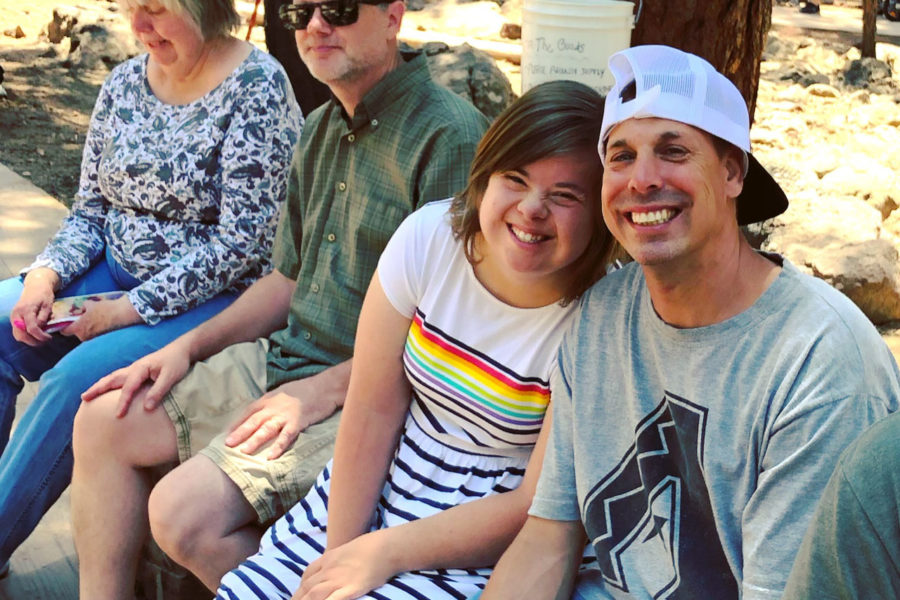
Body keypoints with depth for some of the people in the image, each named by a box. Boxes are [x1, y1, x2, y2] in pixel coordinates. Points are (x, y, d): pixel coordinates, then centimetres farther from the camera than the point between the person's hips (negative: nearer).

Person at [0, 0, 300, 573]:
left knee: (78, 379, -28)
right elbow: (91, 210, 13)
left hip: (214, 297, -7)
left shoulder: (257, 88, -14)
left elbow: (242, 243, -18)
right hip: (117, 272, 7)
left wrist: (136, 308, -19)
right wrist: (47, 274, -6)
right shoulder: (125, 83, 7)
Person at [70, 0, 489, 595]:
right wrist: (188, 345, 9)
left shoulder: (450, 134, -17)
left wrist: (322, 391, -19)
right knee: (103, 420, 5)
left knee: (184, 511, -21)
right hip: (278, 357, 9)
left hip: (363, 393, -9)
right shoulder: (322, 128, 12)